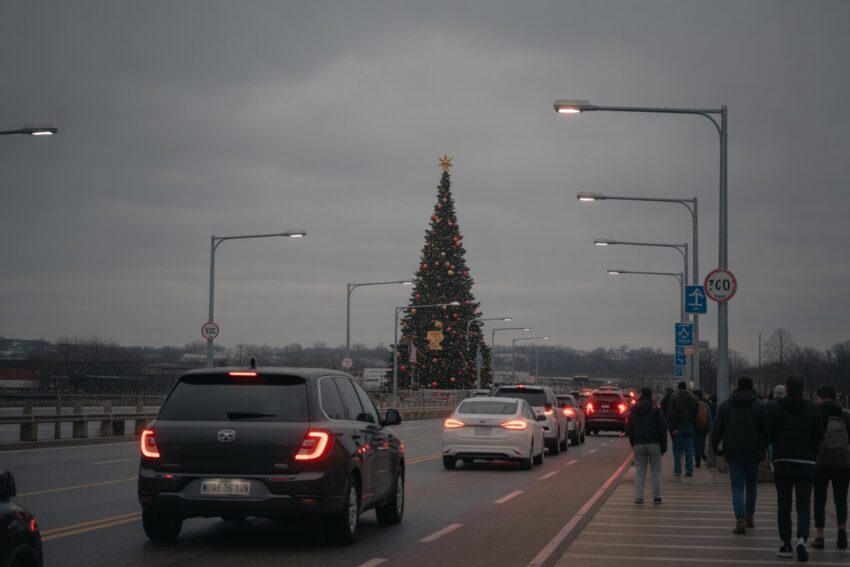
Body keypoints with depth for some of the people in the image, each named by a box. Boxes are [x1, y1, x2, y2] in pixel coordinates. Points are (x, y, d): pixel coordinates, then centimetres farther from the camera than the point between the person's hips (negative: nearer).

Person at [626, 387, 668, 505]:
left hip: (638, 445, 3)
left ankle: (638, 496, -1)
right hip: (654, 443, -3)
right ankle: (656, 497, 3)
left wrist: (633, 445, 16)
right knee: (656, 471, 5)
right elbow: (662, 429, -5)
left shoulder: (633, 411, 7)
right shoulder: (655, 410, -4)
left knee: (640, 471, 5)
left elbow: (629, 430, 11)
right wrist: (663, 445, 1)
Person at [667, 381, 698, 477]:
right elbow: (695, 414, 11)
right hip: (690, 427, 3)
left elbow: (670, 414, -10)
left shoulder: (674, 397, -5)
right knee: (689, 449, 6)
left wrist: (672, 428, -10)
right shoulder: (693, 398, 9)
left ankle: (677, 470, 1)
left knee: (677, 449, 3)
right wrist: (693, 425, 13)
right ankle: (689, 470, 0)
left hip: (678, 427, -3)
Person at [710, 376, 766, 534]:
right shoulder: (759, 406, -3)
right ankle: (749, 516, 23)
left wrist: (715, 447, 13)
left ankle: (741, 519, -16)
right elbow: (766, 429, -4)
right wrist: (763, 447, 9)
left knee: (737, 486, -1)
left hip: (733, 452, 0)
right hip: (753, 452, 0)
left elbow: (717, 429, 3)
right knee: (751, 484, 17)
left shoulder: (725, 405, 3)